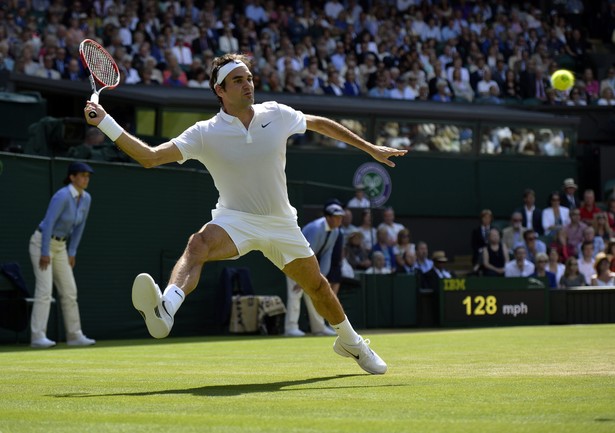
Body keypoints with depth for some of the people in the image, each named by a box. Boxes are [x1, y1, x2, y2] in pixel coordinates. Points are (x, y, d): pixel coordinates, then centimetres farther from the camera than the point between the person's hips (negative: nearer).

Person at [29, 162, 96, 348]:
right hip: (42, 242, -8)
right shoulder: (62, 196, -24)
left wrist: (72, 253, 8)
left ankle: (74, 335, 13)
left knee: (69, 291, 7)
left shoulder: (86, 198, 0)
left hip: (60, 246, 8)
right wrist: (45, 253, -23)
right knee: (45, 290, -16)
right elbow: (48, 223, -25)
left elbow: (79, 227, 9)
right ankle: (38, 337, -19)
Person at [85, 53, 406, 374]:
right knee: (198, 244, -36)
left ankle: (350, 342, 43)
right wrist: (105, 122, -31)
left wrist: (370, 148, 18)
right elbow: (150, 157, -20)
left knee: (317, 286, 14)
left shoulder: (276, 115, -5)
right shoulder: (205, 134, -13)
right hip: (235, 220, -3)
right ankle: (165, 309, -62)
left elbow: (320, 123, 13)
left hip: (280, 223, 3)